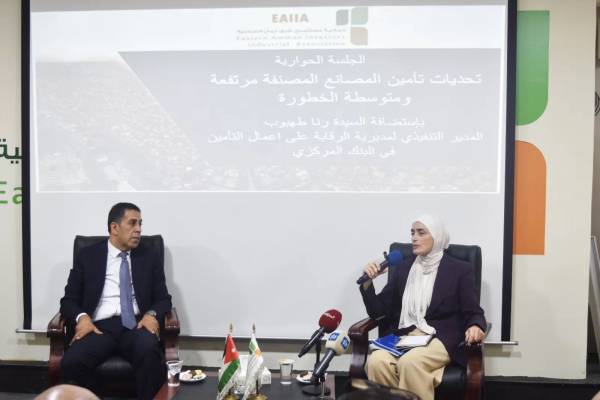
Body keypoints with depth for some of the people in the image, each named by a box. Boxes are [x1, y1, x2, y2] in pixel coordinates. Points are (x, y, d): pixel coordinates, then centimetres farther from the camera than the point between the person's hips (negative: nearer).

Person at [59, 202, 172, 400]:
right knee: (71, 362, -29)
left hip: (136, 325, 0)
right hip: (99, 327, 0)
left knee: (150, 353, -33)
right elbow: (69, 299, 10)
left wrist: (152, 314, -11)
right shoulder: (87, 256, 11)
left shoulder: (149, 258, 14)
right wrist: (81, 317, -12)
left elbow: (163, 298, 12)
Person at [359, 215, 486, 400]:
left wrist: (475, 326, -22)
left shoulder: (460, 270, 6)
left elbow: (473, 312, 3)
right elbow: (378, 311, 12)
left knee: (410, 361, -35)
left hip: (441, 339, -3)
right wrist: (367, 282, -5)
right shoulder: (401, 268, 14)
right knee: (376, 361, -30)